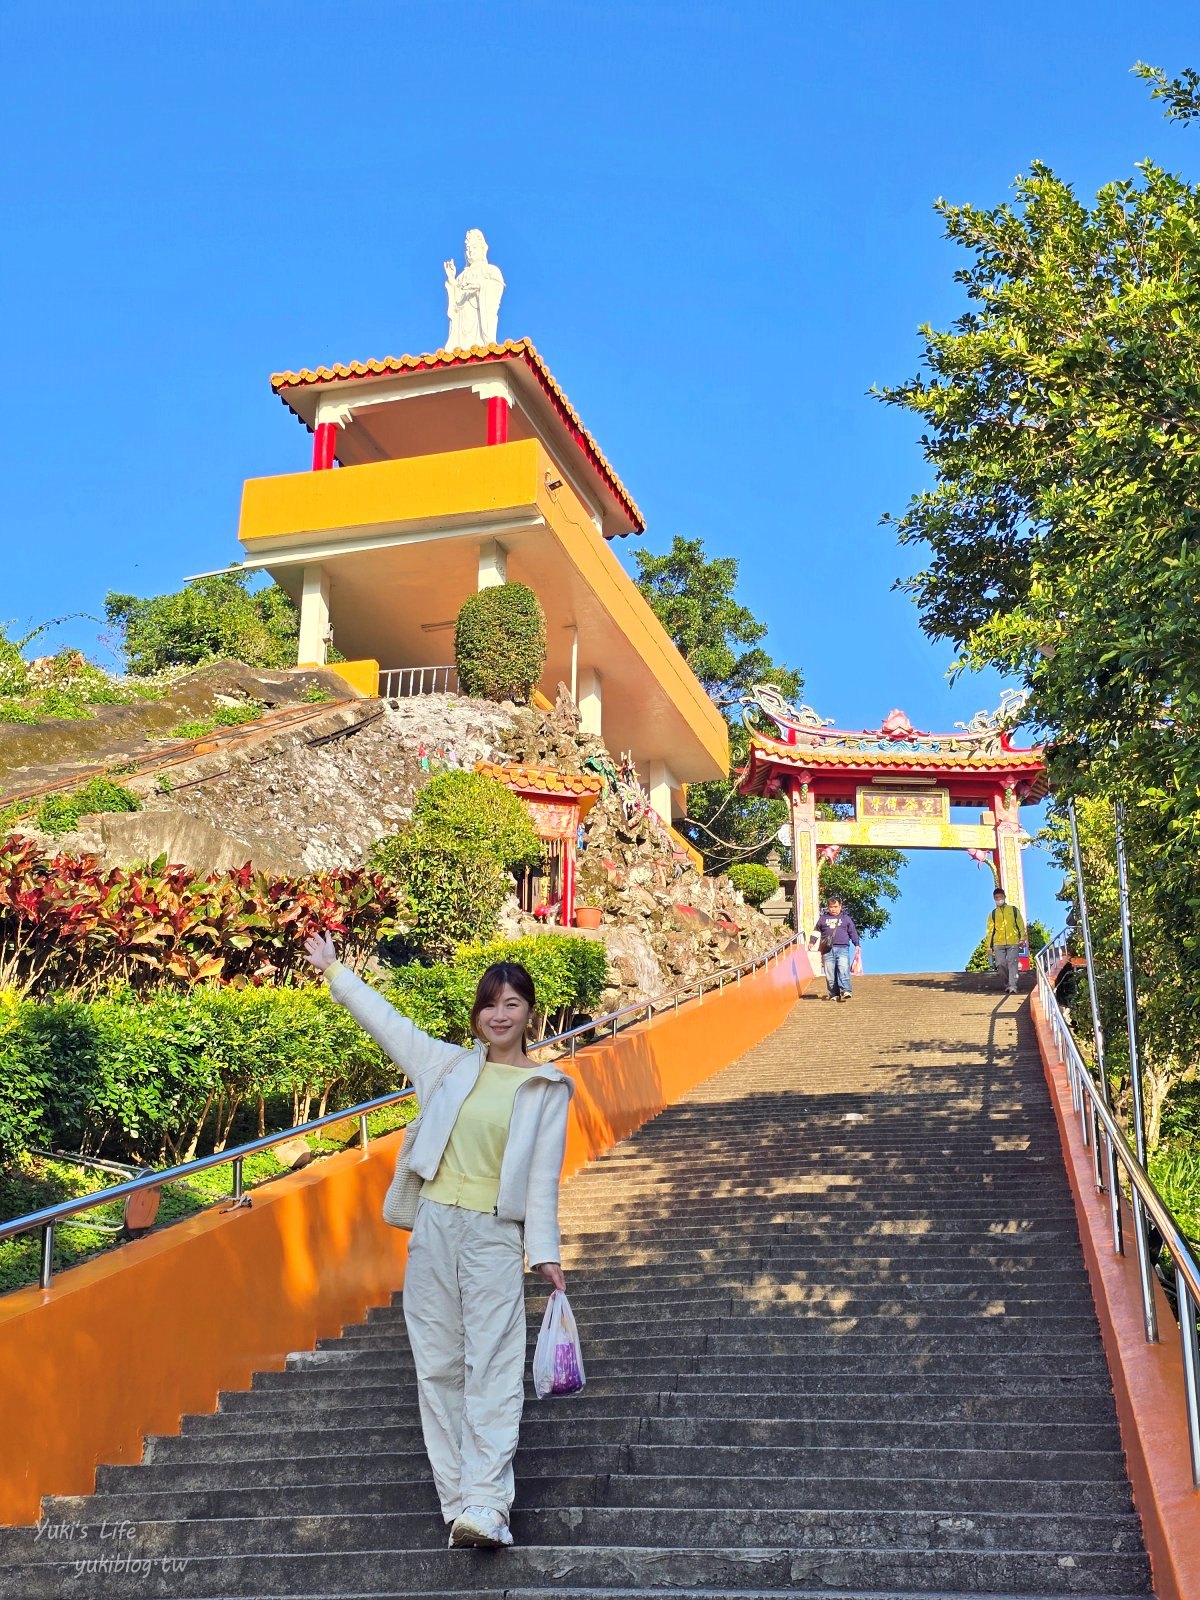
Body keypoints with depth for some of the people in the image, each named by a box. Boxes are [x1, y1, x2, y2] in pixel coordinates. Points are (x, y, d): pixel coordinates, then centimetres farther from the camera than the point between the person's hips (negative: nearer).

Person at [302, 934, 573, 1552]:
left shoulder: (546, 1089, 2)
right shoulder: (451, 1065, 9)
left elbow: (543, 1176, 2)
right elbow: (387, 1021, 13)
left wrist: (545, 1252, -1)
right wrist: (333, 969, 15)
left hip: (495, 1235, -3)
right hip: (435, 1226, 3)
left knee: (492, 1367, -10)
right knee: (438, 1366, 4)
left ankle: (485, 1507, -14)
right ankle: (456, 1499, 10)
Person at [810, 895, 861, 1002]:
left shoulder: (846, 918, 14)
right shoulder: (823, 919, 17)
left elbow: (853, 932, 16)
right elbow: (816, 931, 25)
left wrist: (857, 944, 9)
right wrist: (812, 942, 15)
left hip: (842, 949, -2)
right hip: (828, 950, 2)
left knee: (843, 970, -17)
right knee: (830, 973, -1)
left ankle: (845, 991, -25)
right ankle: (833, 994, 2)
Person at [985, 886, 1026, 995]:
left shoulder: (1014, 910, 12)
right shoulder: (993, 913, 15)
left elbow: (1020, 925, 10)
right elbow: (990, 930, 15)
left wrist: (1022, 938, -3)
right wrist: (989, 946, 10)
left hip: (1013, 942, -2)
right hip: (998, 944, 2)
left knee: (1012, 963, -13)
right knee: (1001, 964, -7)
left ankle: (1012, 986, -17)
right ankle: (1007, 984, 11)